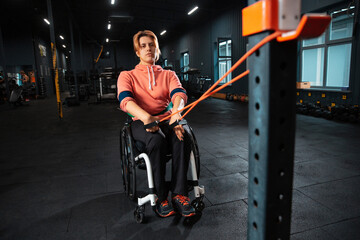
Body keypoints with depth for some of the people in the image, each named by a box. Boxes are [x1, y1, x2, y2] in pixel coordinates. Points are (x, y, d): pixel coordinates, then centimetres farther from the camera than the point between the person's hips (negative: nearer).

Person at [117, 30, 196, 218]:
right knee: (157, 140, -35)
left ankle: (179, 193, -26)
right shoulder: (127, 76, 12)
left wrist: (176, 112, -31)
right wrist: (146, 117, -33)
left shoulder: (168, 75, 17)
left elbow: (179, 93, -5)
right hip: (141, 122, -1)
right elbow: (125, 100, -10)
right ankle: (160, 197, -22)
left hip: (166, 119, 2)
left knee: (181, 136, -32)